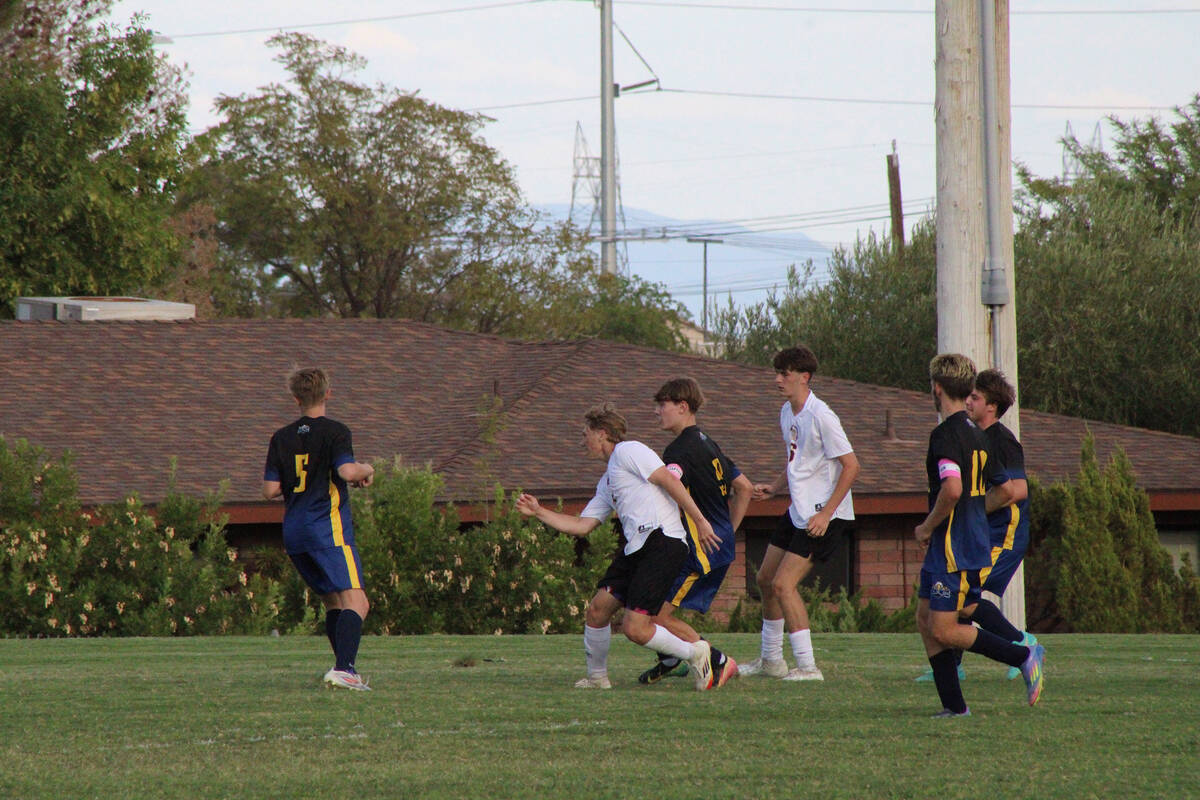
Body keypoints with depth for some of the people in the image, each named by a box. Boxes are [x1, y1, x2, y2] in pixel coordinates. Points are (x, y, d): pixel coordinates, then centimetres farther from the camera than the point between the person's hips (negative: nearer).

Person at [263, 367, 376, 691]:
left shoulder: (282, 438, 10)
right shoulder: (334, 431, -5)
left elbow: (270, 489, 6)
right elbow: (347, 471, -20)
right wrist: (367, 470, 1)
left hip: (294, 532, 6)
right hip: (329, 531, -6)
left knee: (333, 601, 17)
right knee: (355, 602, -12)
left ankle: (345, 668, 16)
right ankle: (344, 668, -31)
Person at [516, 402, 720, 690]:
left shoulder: (628, 451, -1)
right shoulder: (607, 482, 27)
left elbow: (668, 480, -9)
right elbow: (582, 525, 26)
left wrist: (700, 521, -15)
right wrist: (539, 512, 26)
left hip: (662, 542, -9)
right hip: (636, 547, 9)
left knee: (635, 629, -16)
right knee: (598, 608, 3)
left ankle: (694, 653, 4)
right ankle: (597, 677, 18)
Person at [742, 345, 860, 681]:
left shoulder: (821, 416, -19)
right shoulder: (787, 413, 10)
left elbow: (851, 466, -19)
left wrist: (825, 514, -22)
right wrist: (774, 487, 6)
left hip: (824, 515, -10)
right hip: (797, 511, 10)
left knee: (783, 584, -16)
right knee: (765, 579, 15)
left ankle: (807, 667, -13)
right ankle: (770, 660, 30)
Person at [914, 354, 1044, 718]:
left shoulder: (946, 434, -16)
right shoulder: (975, 433, 13)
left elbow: (952, 489, -29)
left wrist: (928, 527, -14)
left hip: (953, 548, -10)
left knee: (943, 630, -6)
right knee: (926, 620, 11)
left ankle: (1025, 656, -5)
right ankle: (954, 705, 8)